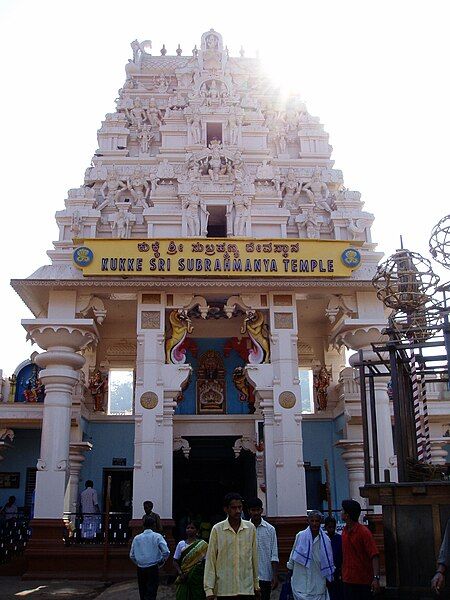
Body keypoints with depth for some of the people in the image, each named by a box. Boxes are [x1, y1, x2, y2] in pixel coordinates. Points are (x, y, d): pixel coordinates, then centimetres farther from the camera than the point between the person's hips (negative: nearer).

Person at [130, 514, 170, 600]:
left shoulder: (137, 538, 3)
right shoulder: (157, 536, -6)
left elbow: (132, 555, 6)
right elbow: (166, 552, -12)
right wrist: (161, 562, 5)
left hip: (140, 569, 3)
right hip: (153, 568, -3)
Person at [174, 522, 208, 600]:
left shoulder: (202, 544, 2)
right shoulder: (181, 544, 9)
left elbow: (205, 562, 1)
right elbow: (175, 561, 8)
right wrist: (180, 573, -7)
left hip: (197, 578, -2)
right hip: (184, 578, 2)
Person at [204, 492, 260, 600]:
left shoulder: (250, 528, 4)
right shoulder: (217, 529, -3)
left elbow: (254, 558, 11)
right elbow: (210, 561, -1)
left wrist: (256, 584, 13)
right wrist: (209, 588, -5)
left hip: (246, 588, 2)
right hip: (224, 590, -1)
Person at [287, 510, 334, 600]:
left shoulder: (325, 540, -1)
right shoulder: (300, 536, -5)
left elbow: (328, 561, 7)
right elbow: (292, 556, 6)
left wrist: (329, 579, 10)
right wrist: (291, 574, 11)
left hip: (318, 582, 1)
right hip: (301, 580, -1)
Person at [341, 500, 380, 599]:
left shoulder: (363, 532, -14)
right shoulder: (344, 531, 7)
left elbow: (374, 556, -20)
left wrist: (376, 578, -28)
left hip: (362, 581, -6)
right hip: (347, 580, 6)